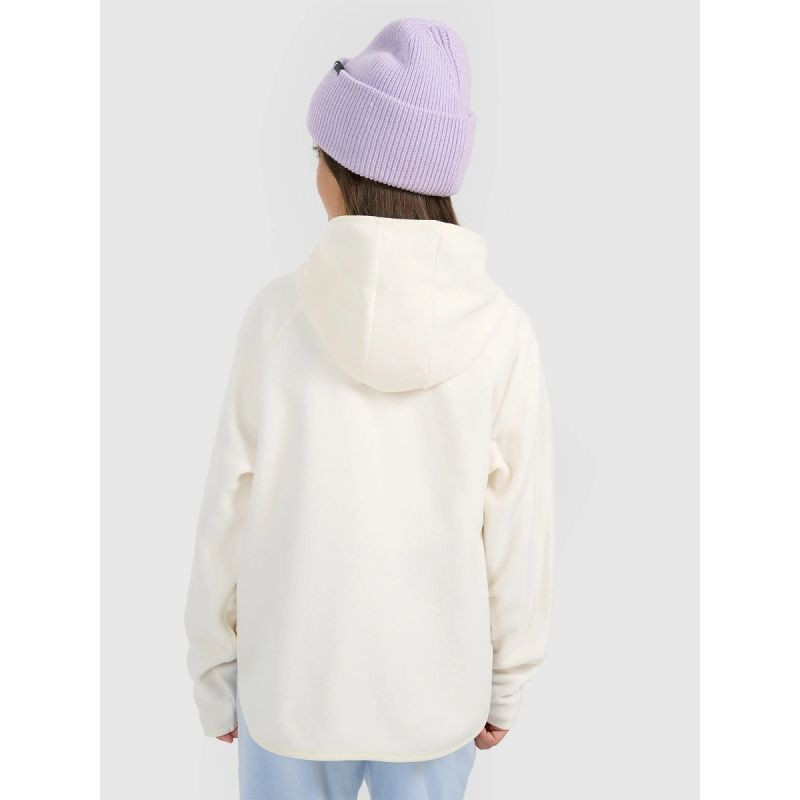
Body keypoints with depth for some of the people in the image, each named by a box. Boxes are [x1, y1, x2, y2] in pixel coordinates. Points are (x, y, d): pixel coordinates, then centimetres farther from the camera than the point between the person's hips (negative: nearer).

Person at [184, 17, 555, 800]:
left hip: (293, 680, 0)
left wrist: (214, 672, 5)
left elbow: (229, 514, -11)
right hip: (435, 686, 1)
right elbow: (517, 530, -8)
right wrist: (505, 683, 8)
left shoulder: (278, 314, -18)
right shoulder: (501, 331, -16)